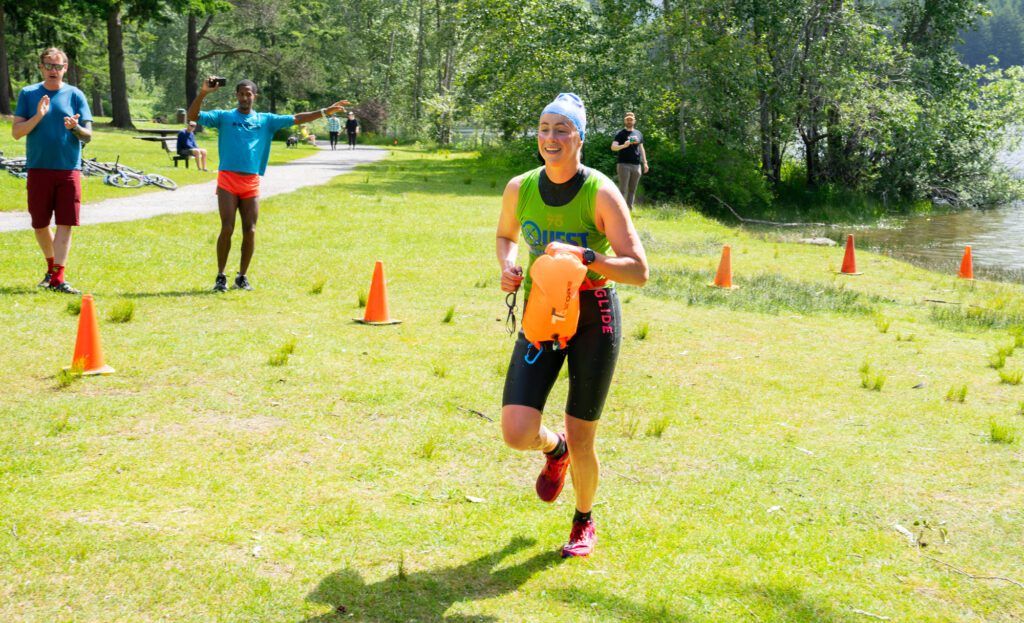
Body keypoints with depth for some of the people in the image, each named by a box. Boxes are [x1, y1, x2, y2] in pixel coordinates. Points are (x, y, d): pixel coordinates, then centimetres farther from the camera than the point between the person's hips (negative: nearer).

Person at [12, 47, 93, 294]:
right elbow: (16, 132, 0)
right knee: (39, 225, 9)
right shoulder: (28, 94, 5)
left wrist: (75, 128, -21)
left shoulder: (75, 95, 3)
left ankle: (58, 278, -8)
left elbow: (88, 136, 1)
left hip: (69, 169, -1)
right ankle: (52, 267, 31)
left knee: (65, 223, -7)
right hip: (38, 169, 1)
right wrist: (38, 116, -16)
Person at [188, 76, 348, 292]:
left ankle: (242, 276, 14)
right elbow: (193, 116, -3)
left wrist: (325, 111, 5)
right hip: (227, 180, -3)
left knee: (250, 231, 1)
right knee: (227, 229, -7)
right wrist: (203, 93, -18)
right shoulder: (224, 117, 6)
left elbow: (296, 119, 11)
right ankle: (220, 276, 5)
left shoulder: (266, 120, 12)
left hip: (251, 183, 3)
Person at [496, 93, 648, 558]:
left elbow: (639, 271, -15)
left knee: (581, 440, 4)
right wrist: (508, 265, -3)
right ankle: (554, 450, 27)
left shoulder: (601, 193, -14)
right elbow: (505, 236, 19)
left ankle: (584, 523, 34)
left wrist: (584, 256, -29)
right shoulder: (520, 188, -3)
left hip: (593, 315, -3)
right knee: (517, 432, -13)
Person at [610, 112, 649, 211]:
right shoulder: (621, 134, 1)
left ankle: (630, 210, 10)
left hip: (636, 165, 5)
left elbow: (641, 148, 20)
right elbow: (613, 147, -10)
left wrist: (645, 163, 14)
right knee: (623, 189, -8)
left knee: (632, 190, 6)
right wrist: (623, 145, -29)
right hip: (624, 165, -5)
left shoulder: (639, 133, 15)